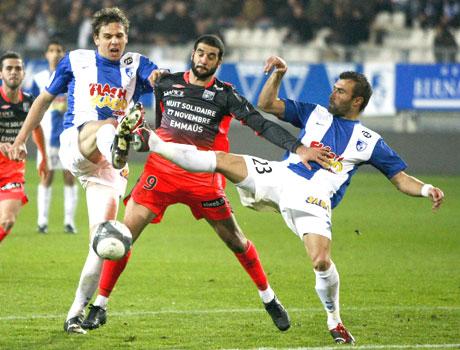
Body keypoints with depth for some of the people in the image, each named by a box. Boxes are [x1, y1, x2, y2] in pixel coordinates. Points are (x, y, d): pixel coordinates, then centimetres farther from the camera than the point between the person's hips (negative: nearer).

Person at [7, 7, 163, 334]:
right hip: (75, 144, -2)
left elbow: (158, 77, -8)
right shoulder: (76, 61, 13)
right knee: (106, 126, -37)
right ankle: (118, 145, -77)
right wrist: (21, 139, 20)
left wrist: (161, 77, -32)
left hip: (106, 166, 2)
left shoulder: (135, 65, 14)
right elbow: (44, 99, 22)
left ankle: (78, 310, 2)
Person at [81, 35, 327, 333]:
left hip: (203, 181, -1)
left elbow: (261, 124, -9)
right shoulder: (167, 83, 5)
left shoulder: (225, 95, -1)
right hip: (161, 171, 1)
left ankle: (269, 299, 23)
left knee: (235, 240, 3)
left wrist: (297, 147, -19)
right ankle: (100, 306, 0)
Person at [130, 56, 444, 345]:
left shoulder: (369, 141, 13)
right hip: (281, 175, 3)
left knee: (322, 261, -21)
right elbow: (267, 105, 19)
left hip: (313, 199, -3)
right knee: (224, 160, -14)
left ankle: (335, 321, 4)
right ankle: (155, 144, -10)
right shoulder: (316, 114, 20)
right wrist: (277, 75, 2)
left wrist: (426, 190, -9)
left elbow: (401, 178, 11)